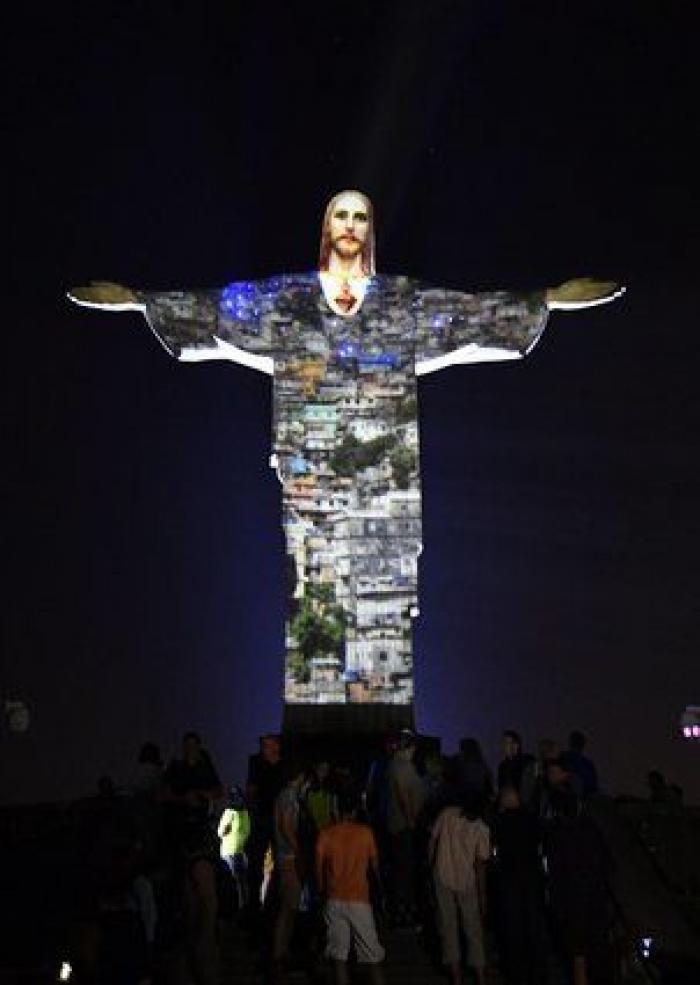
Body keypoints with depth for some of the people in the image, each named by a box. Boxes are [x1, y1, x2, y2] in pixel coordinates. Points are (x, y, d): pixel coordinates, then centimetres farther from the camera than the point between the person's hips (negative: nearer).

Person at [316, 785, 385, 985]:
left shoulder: (326, 834, -3)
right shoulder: (365, 832, -6)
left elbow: (319, 869, 1)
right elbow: (374, 865, 3)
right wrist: (378, 881, 23)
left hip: (335, 900, 2)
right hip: (359, 900, -1)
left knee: (339, 953, 8)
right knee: (372, 953, 8)